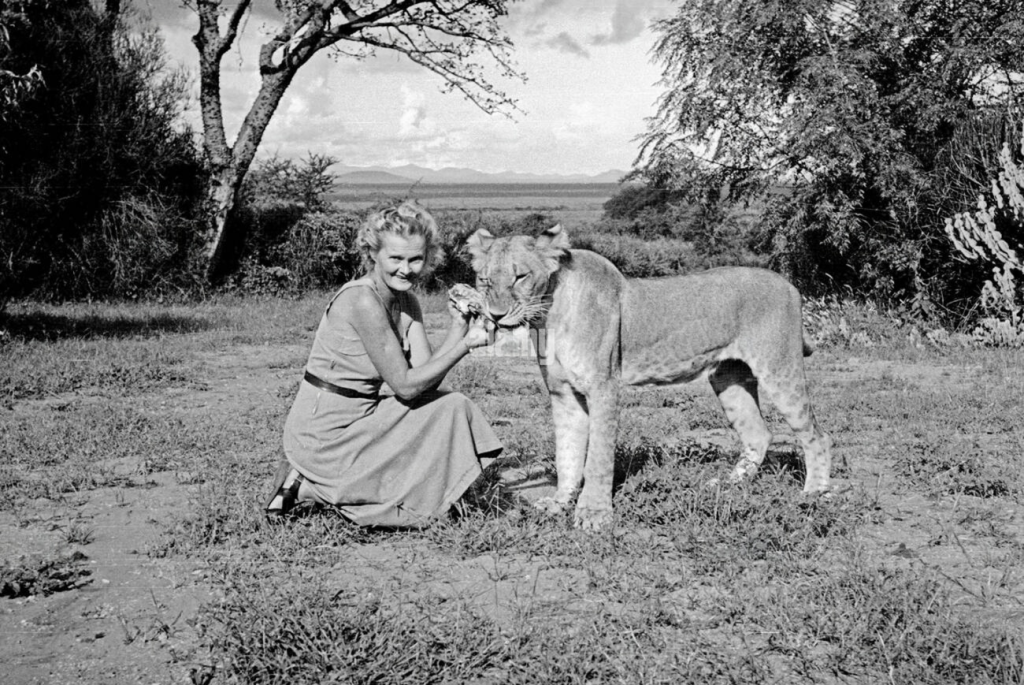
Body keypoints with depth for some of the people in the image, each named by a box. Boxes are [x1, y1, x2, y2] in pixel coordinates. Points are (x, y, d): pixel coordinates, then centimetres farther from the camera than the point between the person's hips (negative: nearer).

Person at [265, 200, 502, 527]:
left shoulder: (406, 302, 6)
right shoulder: (361, 299, -21)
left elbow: (426, 379, -4)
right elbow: (406, 386, -20)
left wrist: (459, 325, -12)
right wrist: (465, 344, -19)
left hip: (358, 418, 8)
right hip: (325, 435, -8)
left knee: (453, 408, 6)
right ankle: (308, 487, 1)